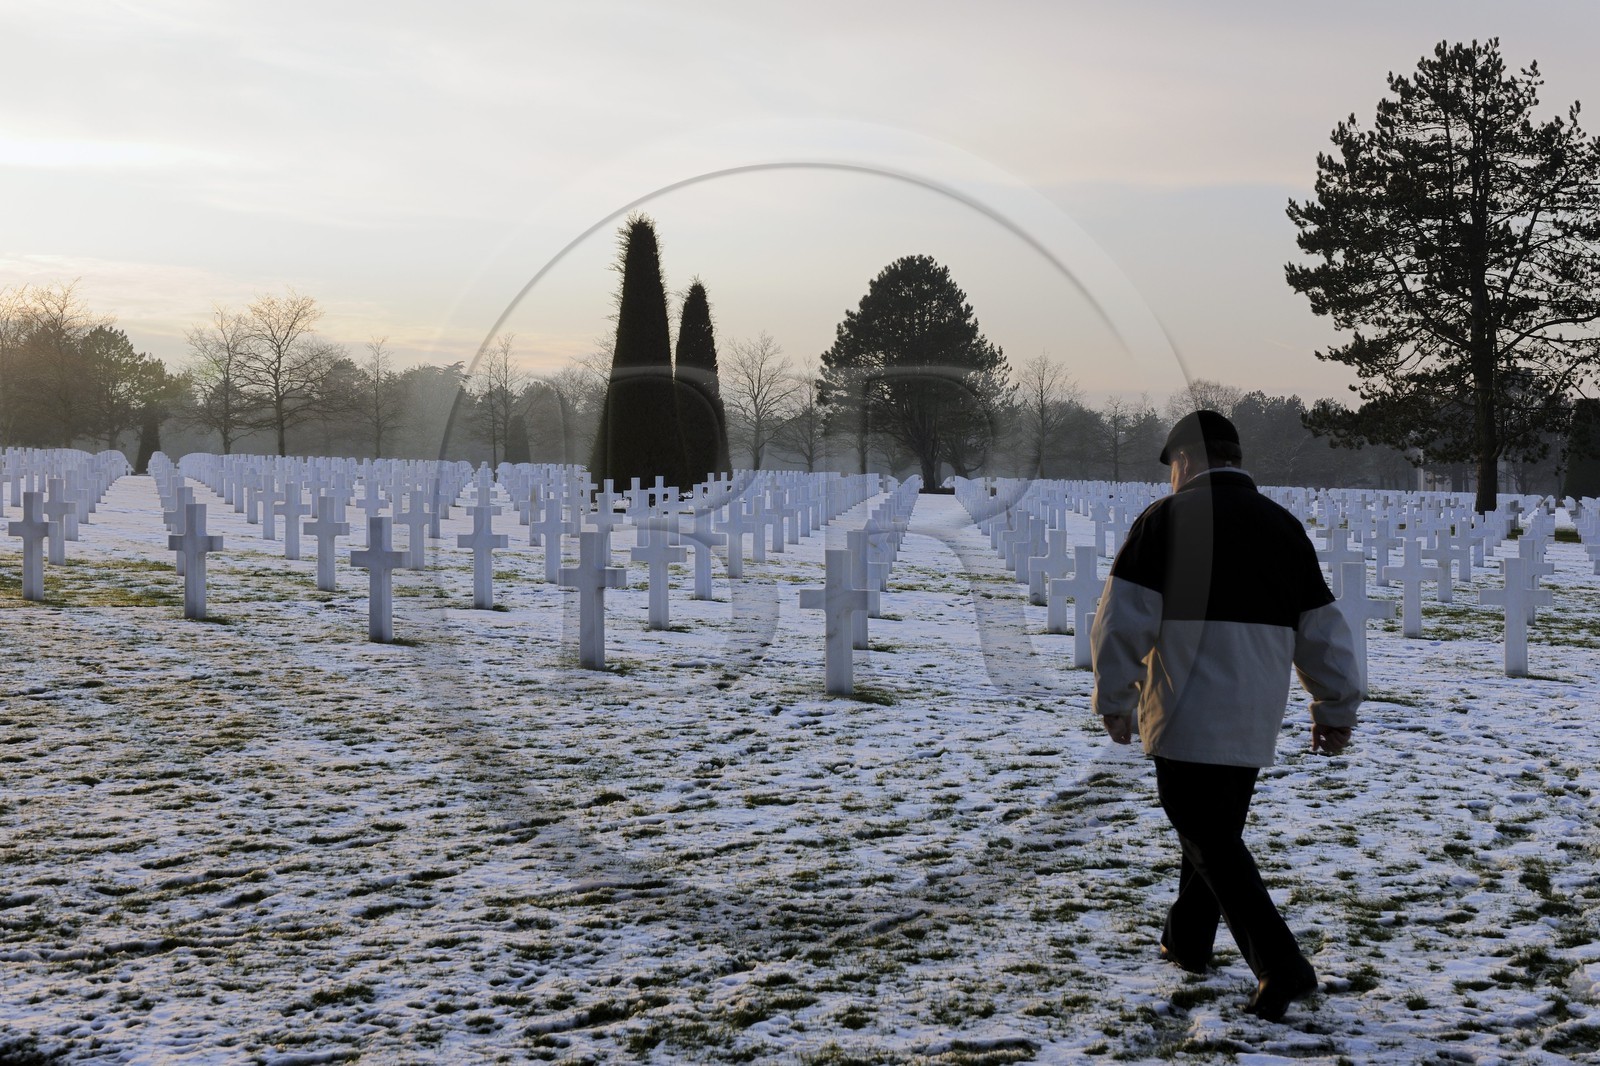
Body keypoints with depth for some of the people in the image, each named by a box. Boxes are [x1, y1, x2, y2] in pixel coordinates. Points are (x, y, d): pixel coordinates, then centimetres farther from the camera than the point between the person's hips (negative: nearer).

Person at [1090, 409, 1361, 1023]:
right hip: (1256, 723, 7)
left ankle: (1281, 968, -10)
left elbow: (1123, 620, -11)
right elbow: (1322, 630, 14)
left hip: (1186, 719, -6)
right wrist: (1336, 710, 21)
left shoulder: (1168, 518, -6)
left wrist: (1113, 699, -1)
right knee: (1216, 831, 22)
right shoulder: (1284, 527, 11)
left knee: (1212, 843, -2)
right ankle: (1186, 943, 35)